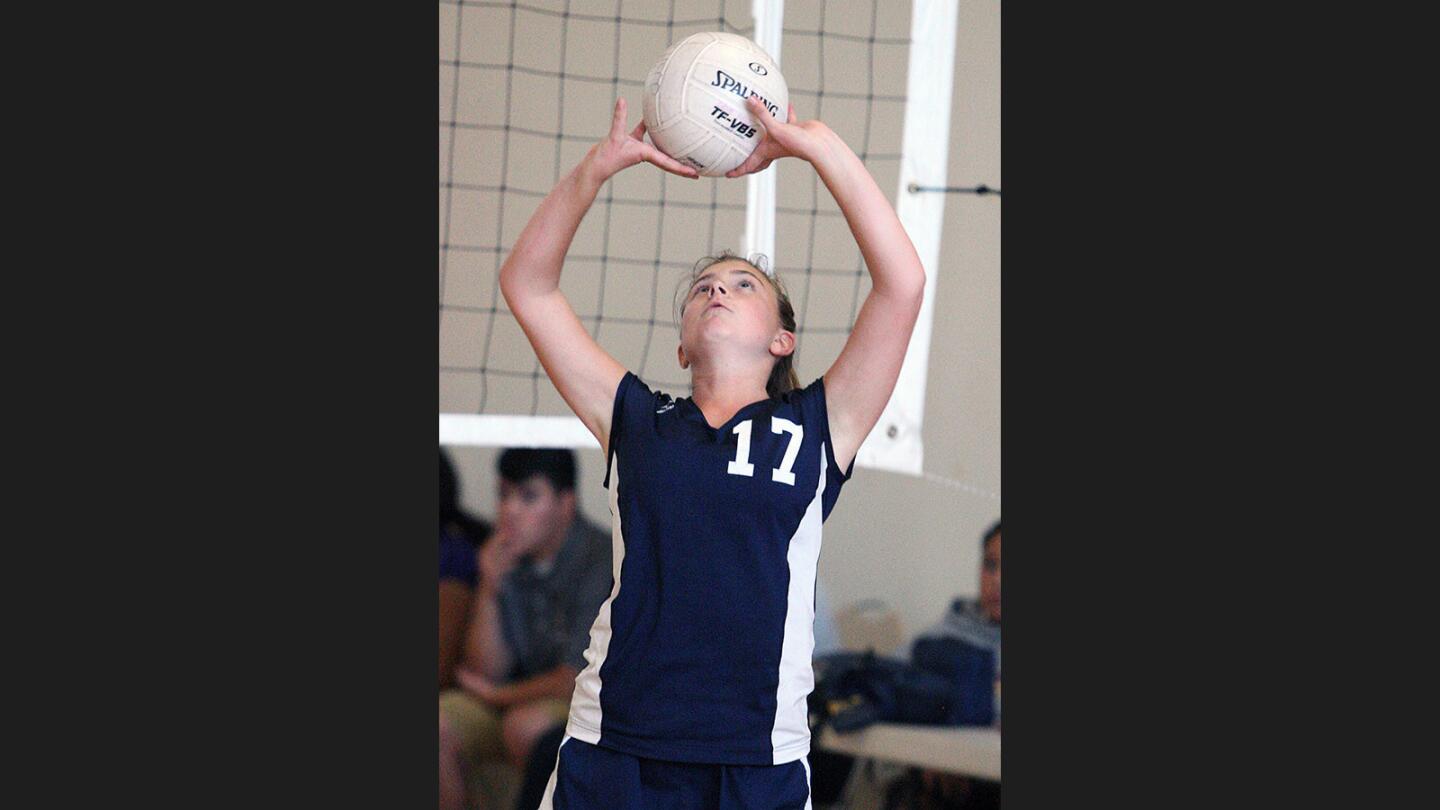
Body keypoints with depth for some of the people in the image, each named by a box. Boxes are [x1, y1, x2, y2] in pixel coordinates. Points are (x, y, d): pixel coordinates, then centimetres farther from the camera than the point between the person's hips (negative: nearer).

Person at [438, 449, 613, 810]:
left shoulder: (602, 562, -18)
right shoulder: (507, 557, 1)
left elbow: (575, 681, -18)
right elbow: (488, 672, 0)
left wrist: (496, 696, -2)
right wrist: (488, 588, -13)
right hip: (524, 697, 6)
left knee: (526, 724, -35)